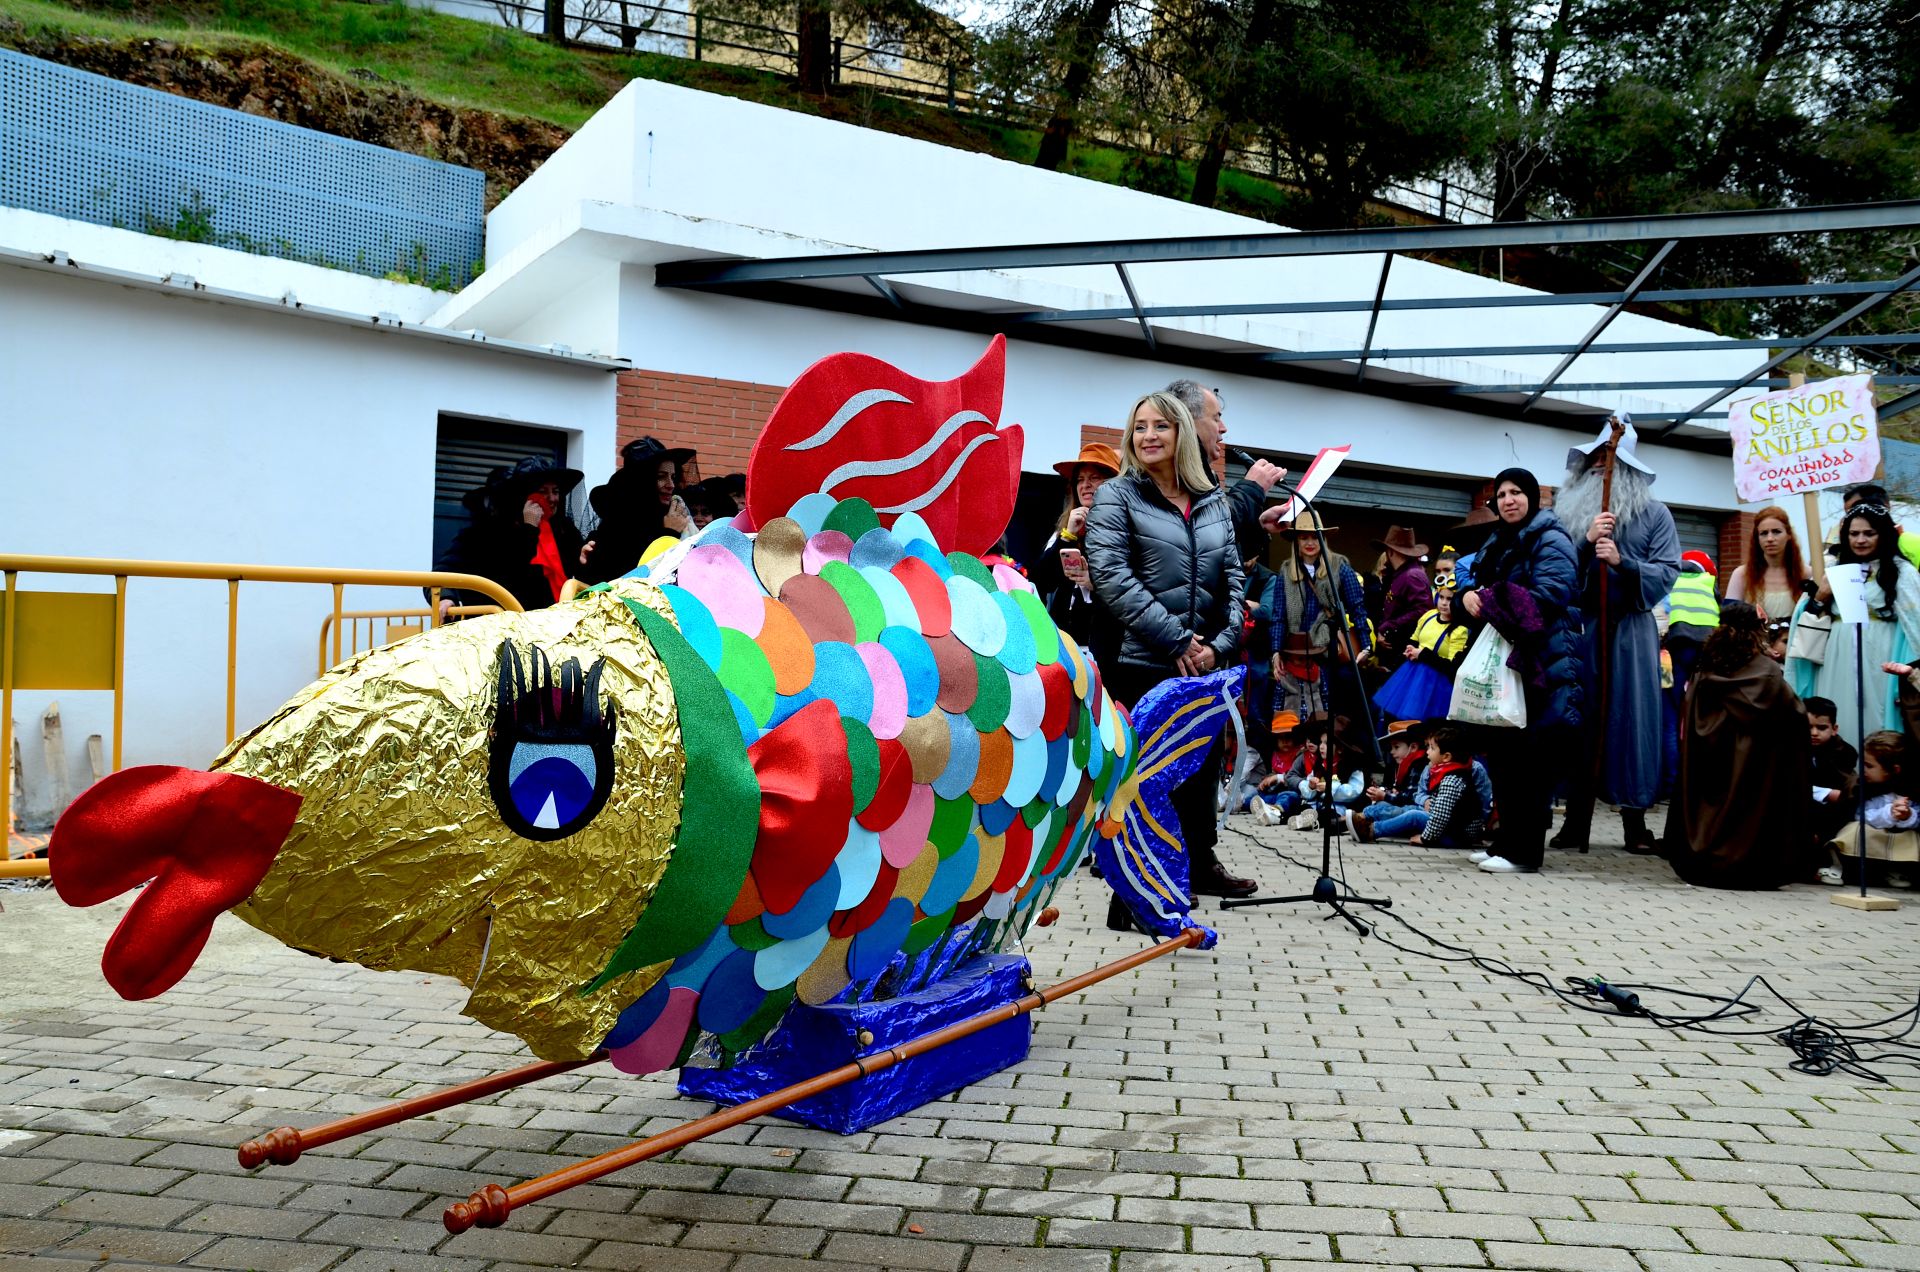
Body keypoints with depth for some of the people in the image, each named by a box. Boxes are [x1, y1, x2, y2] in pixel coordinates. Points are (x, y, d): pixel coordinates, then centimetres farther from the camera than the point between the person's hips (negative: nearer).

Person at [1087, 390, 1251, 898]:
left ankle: (1200, 861, 33)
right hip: (1143, 664, -5)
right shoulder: (1115, 496, -1)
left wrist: (1221, 644, -5)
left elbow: (1233, 578, 12)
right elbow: (1111, 577, -12)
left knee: (1203, 764, 15)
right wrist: (1176, 641, -16)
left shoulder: (1214, 502, 14)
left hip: (1208, 665, 5)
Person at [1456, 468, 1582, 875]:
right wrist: (1467, 596, -5)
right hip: (1500, 661, 8)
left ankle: (1523, 850, -3)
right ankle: (1507, 839, 18)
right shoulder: (1496, 543, 20)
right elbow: (1475, 584, 19)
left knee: (1525, 756, -7)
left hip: (1539, 665, -8)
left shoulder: (1550, 540, -5)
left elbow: (1549, 596, -18)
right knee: (1498, 749, 9)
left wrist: (1490, 602, -15)